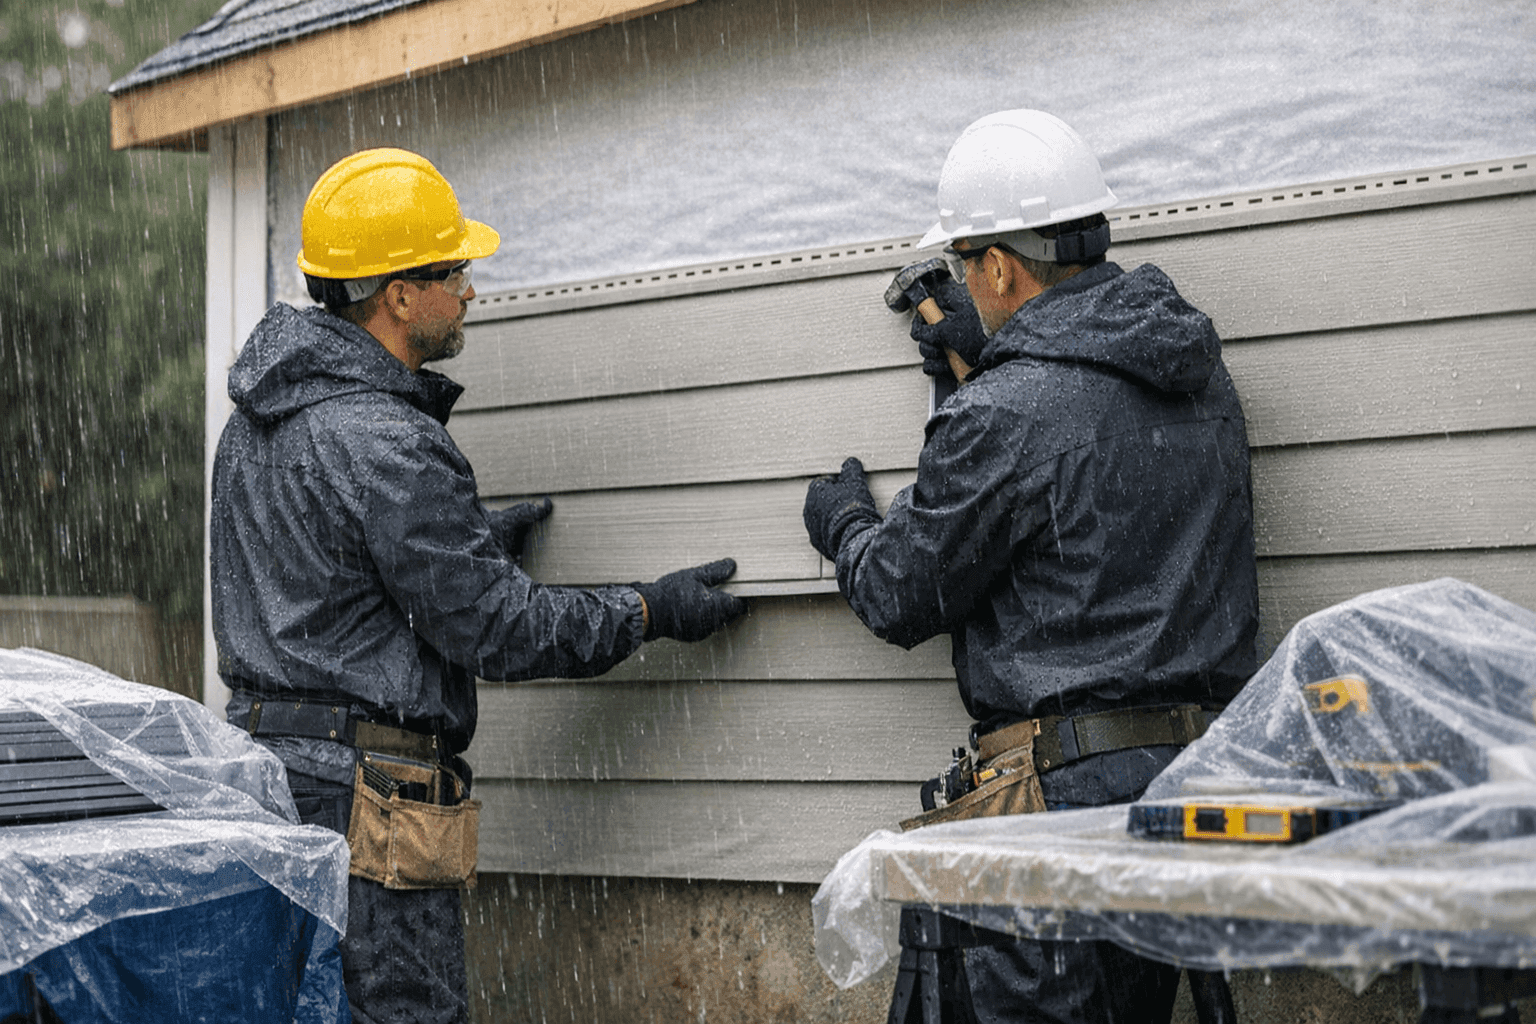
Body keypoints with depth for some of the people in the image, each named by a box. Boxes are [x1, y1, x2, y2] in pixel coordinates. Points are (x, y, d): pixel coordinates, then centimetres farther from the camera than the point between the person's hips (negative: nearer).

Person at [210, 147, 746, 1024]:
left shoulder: (259, 417, 12)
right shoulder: (382, 443, -19)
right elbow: (495, 627, -15)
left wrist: (472, 536, 26)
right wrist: (653, 612, -4)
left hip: (266, 750, 10)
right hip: (363, 787, -10)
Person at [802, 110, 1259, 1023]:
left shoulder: (1003, 415, -16)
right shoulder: (1197, 364, 9)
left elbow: (903, 596, -2)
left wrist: (845, 526, 19)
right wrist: (988, 351, 35)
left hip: (1070, 782, -9)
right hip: (1203, 767, 9)